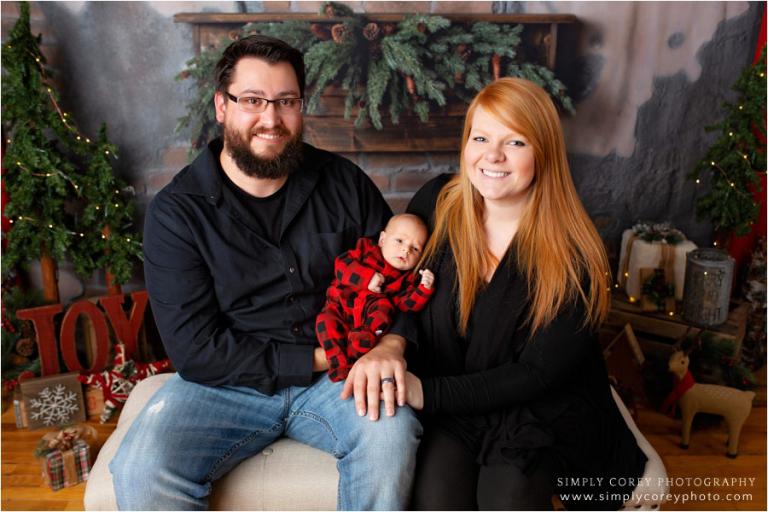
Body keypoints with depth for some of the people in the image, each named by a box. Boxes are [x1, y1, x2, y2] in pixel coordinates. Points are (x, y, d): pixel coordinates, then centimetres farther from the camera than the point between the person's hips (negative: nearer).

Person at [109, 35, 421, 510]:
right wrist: (319, 358, -15)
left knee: (392, 431, -28)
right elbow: (195, 349, -11)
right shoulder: (176, 210, -6)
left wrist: (390, 345, -17)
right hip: (225, 385, -1)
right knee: (141, 473, -26)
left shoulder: (343, 182, 1)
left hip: (335, 377, 2)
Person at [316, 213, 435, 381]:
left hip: (370, 313, 0)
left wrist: (424, 288, -16)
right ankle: (339, 365, -33)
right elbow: (341, 264, 0)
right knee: (326, 320, -28)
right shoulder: (366, 248, 12)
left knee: (384, 305, -30)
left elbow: (408, 304, 0)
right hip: (340, 306, 0)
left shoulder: (406, 278, 14)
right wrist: (367, 277, -11)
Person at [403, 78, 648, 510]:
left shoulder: (573, 254, -14)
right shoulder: (437, 204, -5)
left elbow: (538, 374, -12)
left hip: (532, 413, -1)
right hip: (445, 411, 2)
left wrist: (429, 393, -19)